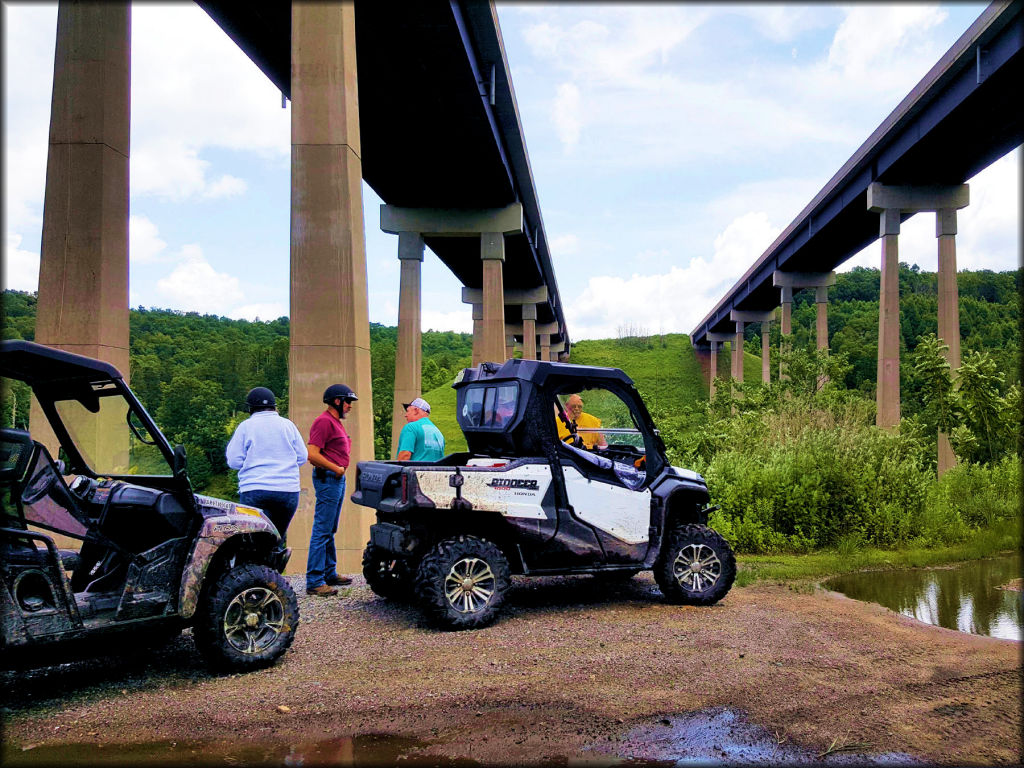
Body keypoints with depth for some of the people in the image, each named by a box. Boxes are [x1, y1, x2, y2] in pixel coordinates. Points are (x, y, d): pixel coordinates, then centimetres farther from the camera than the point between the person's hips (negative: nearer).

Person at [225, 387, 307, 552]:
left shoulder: (245, 426, 1)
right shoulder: (288, 425, 9)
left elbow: (234, 461, 0)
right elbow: (302, 457, 12)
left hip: (254, 490, -3)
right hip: (288, 490, 3)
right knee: (277, 539, 13)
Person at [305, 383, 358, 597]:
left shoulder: (336, 422, 19)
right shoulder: (324, 421, -13)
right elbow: (313, 454, -22)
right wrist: (336, 469, -16)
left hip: (337, 479, 11)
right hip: (328, 479, -11)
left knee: (329, 530, 17)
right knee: (322, 530, -9)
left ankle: (330, 574, 26)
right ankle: (314, 581, -7)